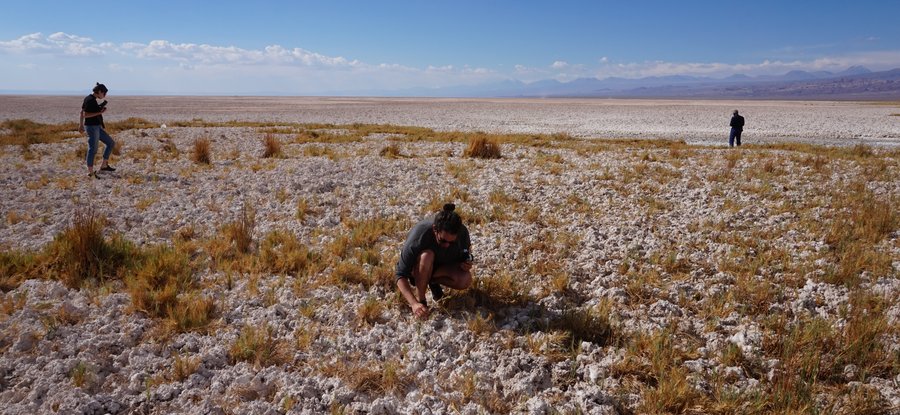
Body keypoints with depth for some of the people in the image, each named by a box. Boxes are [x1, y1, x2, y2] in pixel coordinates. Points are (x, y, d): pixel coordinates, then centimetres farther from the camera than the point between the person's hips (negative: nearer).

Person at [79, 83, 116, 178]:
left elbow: (82, 112, 19)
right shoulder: (90, 100, -17)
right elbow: (85, 115, -21)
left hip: (97, 127, 10)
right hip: (92, 127, -10)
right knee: (93, 149, -5)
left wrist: (81, 124, 24)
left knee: (111, 143, 13)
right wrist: (99, 113, -20)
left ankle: (104, 165, 17)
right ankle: (90, 172, 2)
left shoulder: (89, 98, 12)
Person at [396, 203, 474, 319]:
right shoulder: (418, 236, -36)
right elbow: (401, 275, -34)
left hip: (443, 266, 4)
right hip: (417, 270, -3)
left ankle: (433, 281, 2)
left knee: (465, 280, -27)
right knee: (427, 255, -38)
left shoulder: (463, 232, -24)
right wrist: (414, 303, -46)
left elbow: (464, 256, 0)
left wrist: (466, 264, -24)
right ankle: (420, 299, -20)